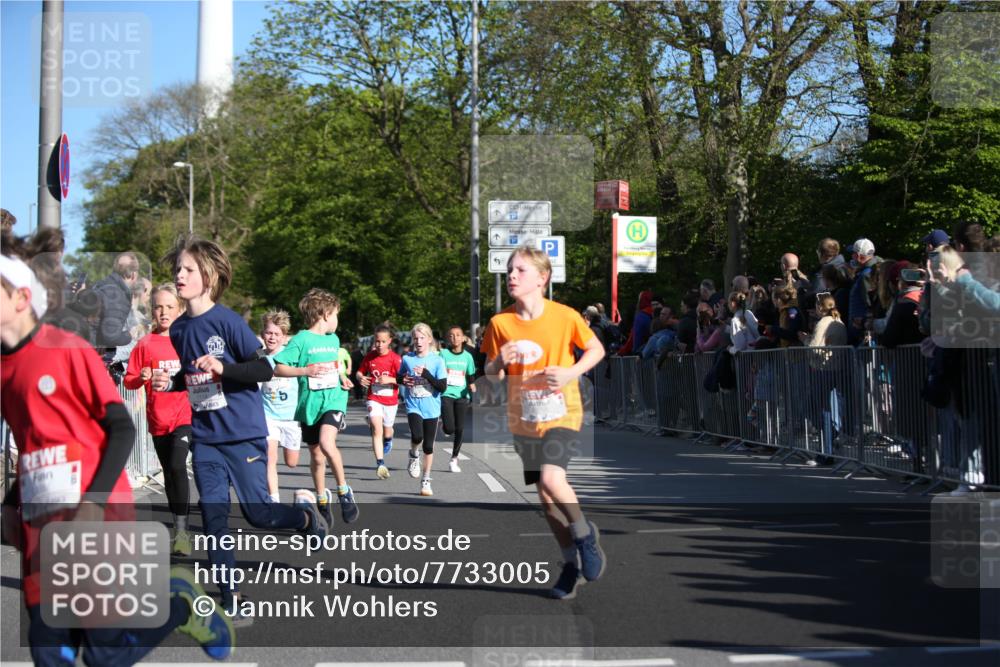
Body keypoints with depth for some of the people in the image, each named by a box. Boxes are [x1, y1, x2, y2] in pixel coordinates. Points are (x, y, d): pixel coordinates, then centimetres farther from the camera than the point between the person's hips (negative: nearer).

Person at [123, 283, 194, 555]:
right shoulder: (145, 344, 2)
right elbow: (128, 380, 4)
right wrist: (141, 378, -16)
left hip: (184, 413, -3)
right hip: (157, 418, 3)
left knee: (177, 466, -21)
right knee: (169, 472, 13)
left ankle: (181, 529, -17)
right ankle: (179, 528, 27)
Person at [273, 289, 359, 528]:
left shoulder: (333, 339, 11)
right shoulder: (301, 340, -7)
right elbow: (278, 368, -12)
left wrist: (342, 378, 12)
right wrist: (305, 370, -23)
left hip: (333, 401, 1)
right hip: (309, 404, -1)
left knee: (326, 443, -25)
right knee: (316, 456, 10)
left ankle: (344, 492, -11)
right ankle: (323, 499, 31)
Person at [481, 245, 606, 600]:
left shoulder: (565, 316, -9)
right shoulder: (500, 322, -2)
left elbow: (596, 349, 3)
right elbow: (490, 371, 7)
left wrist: (570, 373, -14)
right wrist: (499, 362, -17)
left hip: (561, 414, -4)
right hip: (523, 420, 4)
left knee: (552, 480, -24)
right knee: (544, 495, 8)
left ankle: (585, 534, 4)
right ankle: (572, 562, 24)